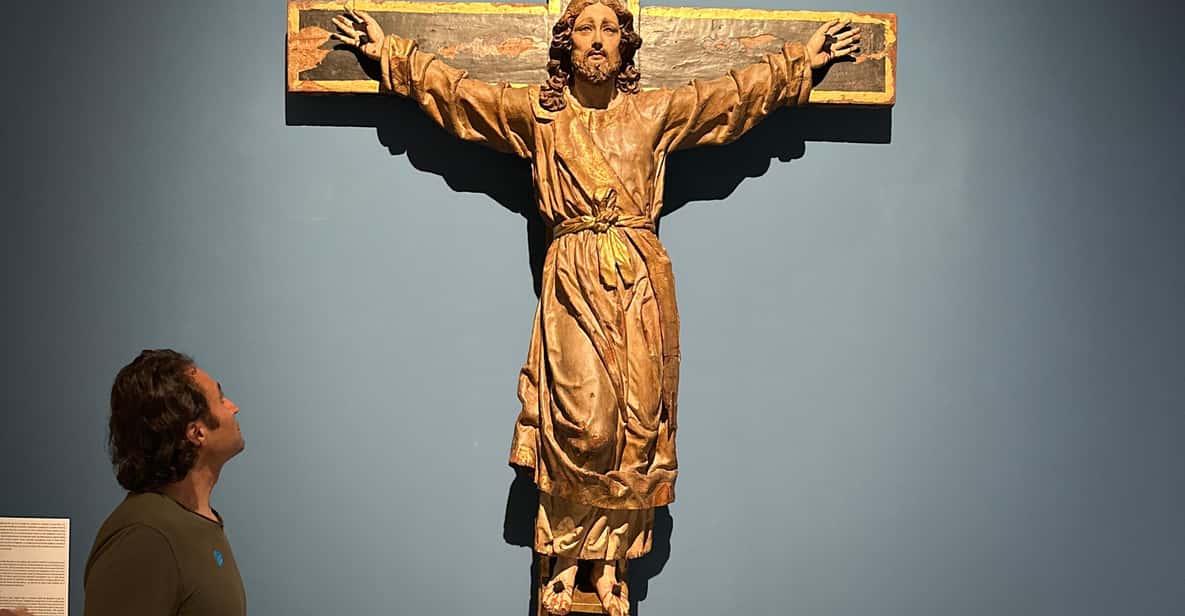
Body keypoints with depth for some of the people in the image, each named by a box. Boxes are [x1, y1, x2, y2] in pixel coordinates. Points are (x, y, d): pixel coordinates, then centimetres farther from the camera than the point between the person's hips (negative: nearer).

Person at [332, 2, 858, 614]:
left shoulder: (656, 112, 11)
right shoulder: (537, 114, 9)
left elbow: (737, 90, 17)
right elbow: (452, 87, 12)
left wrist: (802, 60, 20)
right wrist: (388, 51, 11)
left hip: (640, 284, 2)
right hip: (573, 283, -1)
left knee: (636, 422, -1)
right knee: (580, 422, -11)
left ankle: (609, 561, 9)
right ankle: (565, 555, 4)